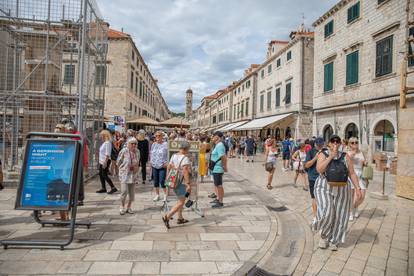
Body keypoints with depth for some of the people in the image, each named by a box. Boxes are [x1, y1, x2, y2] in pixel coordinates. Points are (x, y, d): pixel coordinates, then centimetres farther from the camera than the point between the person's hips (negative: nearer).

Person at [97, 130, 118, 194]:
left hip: (105, 161, -10)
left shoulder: (107, 143, -17)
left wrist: (105, 162, -25)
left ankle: (113, 188, -6)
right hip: (101, 161, 10)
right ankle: (103, 188, 20)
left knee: (104, 175, -9)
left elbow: (107, 154, -22)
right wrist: (101, 161, 19)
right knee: (100, 174, 12)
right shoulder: (104, 143, 14)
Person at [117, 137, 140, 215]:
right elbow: (118, 162, 0)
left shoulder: (137, 152, 3)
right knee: (124, 191, -11)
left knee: (132, 193, 8)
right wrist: (124, 168, 1)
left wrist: (136, 168, 5)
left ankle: (129, 207, 24)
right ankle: (122, 207, 10)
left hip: (133, 174, 5)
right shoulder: (124, 151, -11)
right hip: (124, 174, -4)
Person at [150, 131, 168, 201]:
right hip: (154, 165, 5)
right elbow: (151, 153, 18)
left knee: (162, 181, -7)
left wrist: (166, 163, -11)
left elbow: (168, 154, -5)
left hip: (162, 166, -5)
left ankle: (165, 195, 10)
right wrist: (151, 162, 8)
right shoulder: (154, 144, 11)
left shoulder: (165, 144, -5)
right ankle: (157, 195, 24)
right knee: (155, 181, 10)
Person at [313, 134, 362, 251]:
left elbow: (352, 174, 4)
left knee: (338, 216, 6)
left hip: (341, 190, 3)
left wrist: (358, 188, -5)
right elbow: (319, 169, -18)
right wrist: (330, 157, -19)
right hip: (325, 188, -3)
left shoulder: (345, 156, 3)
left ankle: (333, 241, 25)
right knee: (327, 213, -16)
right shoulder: (323, 155, -3)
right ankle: (324, 235, 12)